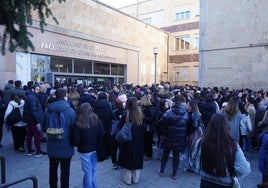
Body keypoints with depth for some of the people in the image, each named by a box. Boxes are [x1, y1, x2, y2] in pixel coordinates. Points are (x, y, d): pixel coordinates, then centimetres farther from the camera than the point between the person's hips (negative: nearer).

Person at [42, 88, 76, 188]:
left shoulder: (48, 110, -7)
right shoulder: (70, 111, -18)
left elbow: (43, 126, 5)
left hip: (52, 146, 4)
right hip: (66, 147, -3)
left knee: (53, 168, 22)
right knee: (65, 170, 12)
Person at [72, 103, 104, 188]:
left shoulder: (78, 123, -15)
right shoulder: (96, 120, -7)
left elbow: (76, 140, -17)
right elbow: (102, 134, -6)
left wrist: (77, 144, 5)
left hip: (85, 150, -3)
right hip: (95, 149, 4)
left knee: (88, 172, 10)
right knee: (93, 171, 19)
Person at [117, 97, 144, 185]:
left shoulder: (126, 113, -16)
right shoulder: (140, 114, -7)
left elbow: (119, 126, -10)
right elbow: (143, 128, 1)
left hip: (127, 140, -3)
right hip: (138, 141, 3)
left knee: (128, 159, 13)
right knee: (137, 159, 16)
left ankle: (127, 179, 25)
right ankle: (135, 179, 29)